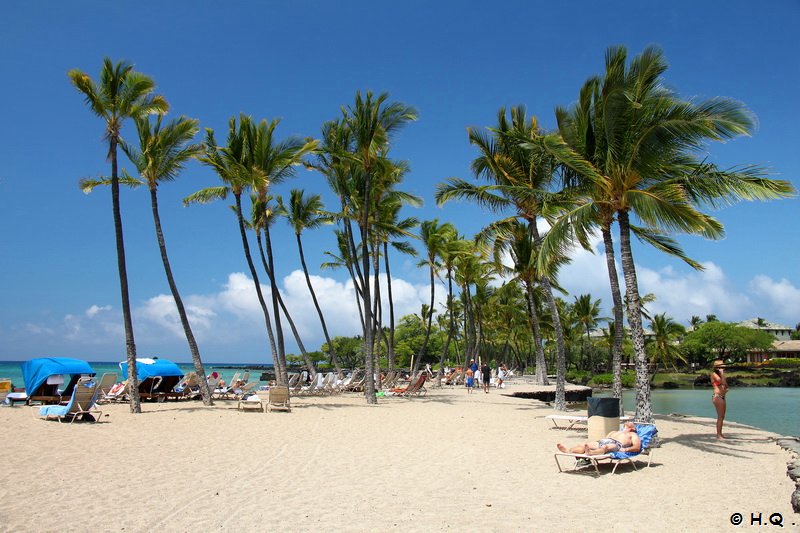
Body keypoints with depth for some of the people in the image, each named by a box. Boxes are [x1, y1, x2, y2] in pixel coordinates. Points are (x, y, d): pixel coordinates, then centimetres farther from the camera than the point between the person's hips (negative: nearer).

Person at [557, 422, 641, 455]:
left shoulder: (633, 435, 27)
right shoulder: (615, 432, 45)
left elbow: (637, 447, 9)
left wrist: (626, 449, -11)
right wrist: (601, 441, 8)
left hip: (616, 444, -6)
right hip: (603, 441, 6)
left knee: (605, 447, -42)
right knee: (584, 445, -24)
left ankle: (590, 452, -74)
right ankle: (568, 450, -51)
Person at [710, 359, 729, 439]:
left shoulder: (720, 375, 19)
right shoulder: (714, 374, -7)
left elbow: (725, 384, 21)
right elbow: (719, 380, -26)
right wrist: (721, 373, -15)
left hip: (722, 397, 9)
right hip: (717, 396, -9)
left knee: (722, 417, 11)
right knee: (720, 417, -11)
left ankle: (720, 434, 16)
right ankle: (718, 434, -10)